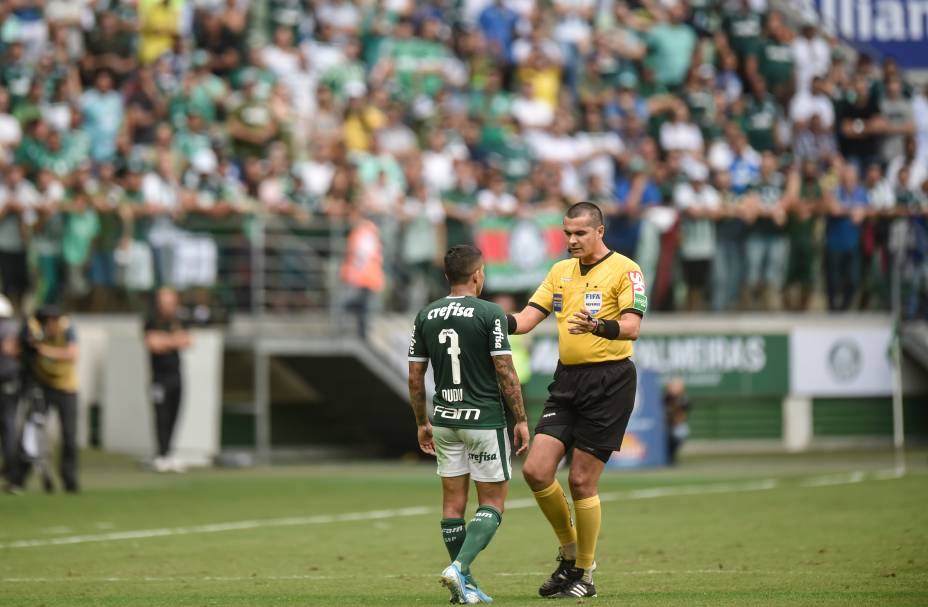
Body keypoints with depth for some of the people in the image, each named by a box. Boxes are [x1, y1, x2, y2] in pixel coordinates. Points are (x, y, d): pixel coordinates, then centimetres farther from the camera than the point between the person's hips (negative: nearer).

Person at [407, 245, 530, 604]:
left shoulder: (426, 316, 4)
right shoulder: (489, 314, -11)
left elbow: (415, 377, 6)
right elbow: (506, 373, -12)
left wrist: (422, 423, 16)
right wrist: (521, 420, -4)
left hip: (444, 420, 5)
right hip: (485, 419, -5)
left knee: (453, 503, 10)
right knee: (492, 503, 3)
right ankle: (459, 568, -15)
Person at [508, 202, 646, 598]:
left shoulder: (624, 270, -7)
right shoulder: (560, 271, 14)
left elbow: (632, 327, -19)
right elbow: (530, 317, 11)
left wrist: (598, 326, -39)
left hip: (609, 382, -6)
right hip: (567, 380, 6)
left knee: (582, 481, -5)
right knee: (536, 470, -4)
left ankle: (583, 574, 9)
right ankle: (570, 551, 17)